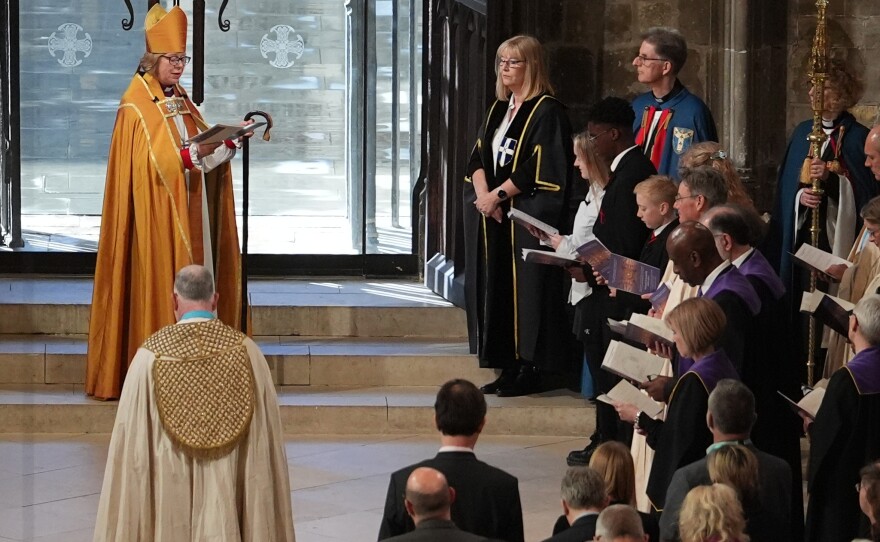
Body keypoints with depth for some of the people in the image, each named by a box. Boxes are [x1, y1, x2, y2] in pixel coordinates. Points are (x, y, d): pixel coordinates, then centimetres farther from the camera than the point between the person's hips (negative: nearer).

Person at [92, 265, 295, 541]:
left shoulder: (151, 356, -8)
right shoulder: (246, 351, -4)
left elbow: (130, 443, -6)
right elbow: (268, 443, -1)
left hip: (170, 499, -1)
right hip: (230, 495, 1)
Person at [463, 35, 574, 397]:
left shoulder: (547, 111, -8)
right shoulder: (498, 110, 15)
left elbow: (537, 168, -15)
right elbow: (479, 158, 11)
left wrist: (498, 195, -14)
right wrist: (484, 194, -7)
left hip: (529, 219, -8)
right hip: (493, 217, 8)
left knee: (524, 286, -6)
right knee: (496, 287, 6)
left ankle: (529, 370, -1)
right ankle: (507, 367, 11)